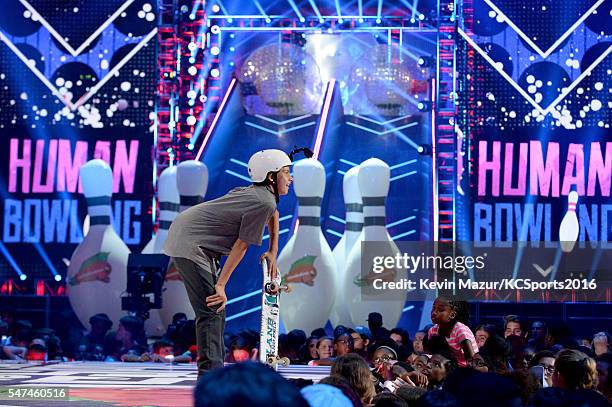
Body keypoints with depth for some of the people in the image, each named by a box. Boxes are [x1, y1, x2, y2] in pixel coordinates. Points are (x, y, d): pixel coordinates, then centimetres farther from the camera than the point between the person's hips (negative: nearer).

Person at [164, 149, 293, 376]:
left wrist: (272, 253, 32)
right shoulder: (263, 202, -18)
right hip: (189, 245, -11)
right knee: (210, 311, -14)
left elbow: (273, 213, 33)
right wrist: (221, 285, -15)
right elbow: (241, 246, -17)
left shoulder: (256, 192, 9)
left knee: (217, 309, 12)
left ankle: (216, 372, 16)